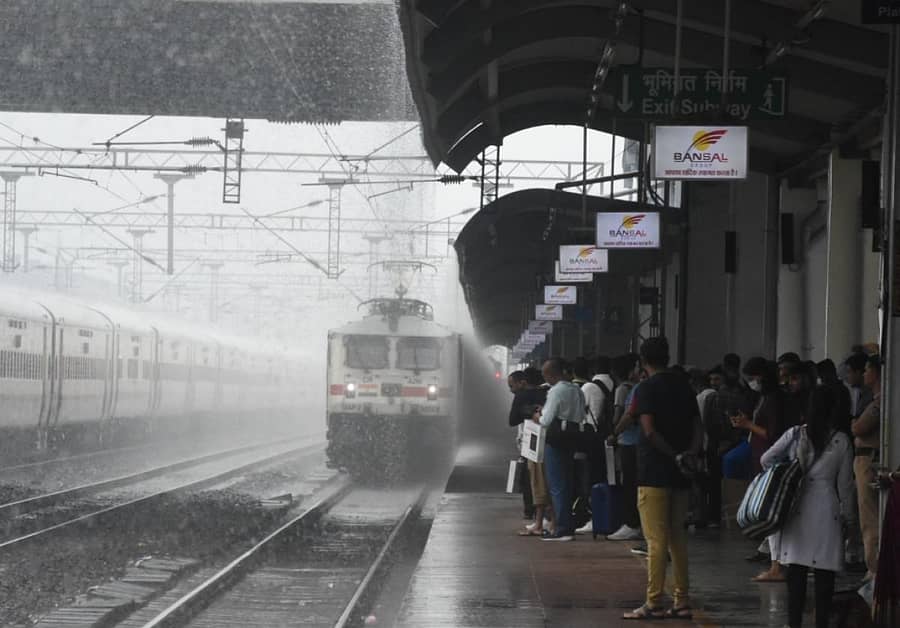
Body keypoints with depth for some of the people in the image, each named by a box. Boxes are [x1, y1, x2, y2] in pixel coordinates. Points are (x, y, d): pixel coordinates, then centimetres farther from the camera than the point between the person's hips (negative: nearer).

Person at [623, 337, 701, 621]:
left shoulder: (646, 389, -9)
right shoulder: (684, 386, 11)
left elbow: (649, 430, -19)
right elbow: (698, 427, 7)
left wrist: (674, 456, -12)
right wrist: (691, 453, -7)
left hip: (654, 472, -6)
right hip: (680, 474, 6)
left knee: (656, 541, -6)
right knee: (678, 538, 12)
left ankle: (654, 603, -6)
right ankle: (682, 602, 12)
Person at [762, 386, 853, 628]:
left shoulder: (794, 434, -1)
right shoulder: (841, 441, -4)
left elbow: (766, 459, 5)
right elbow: (844, 483, 1)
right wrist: (844, 514, 12)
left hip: (797, 508, 1)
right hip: (827, 509, -1)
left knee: (796, 570, 5)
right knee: (825, 572, 4)